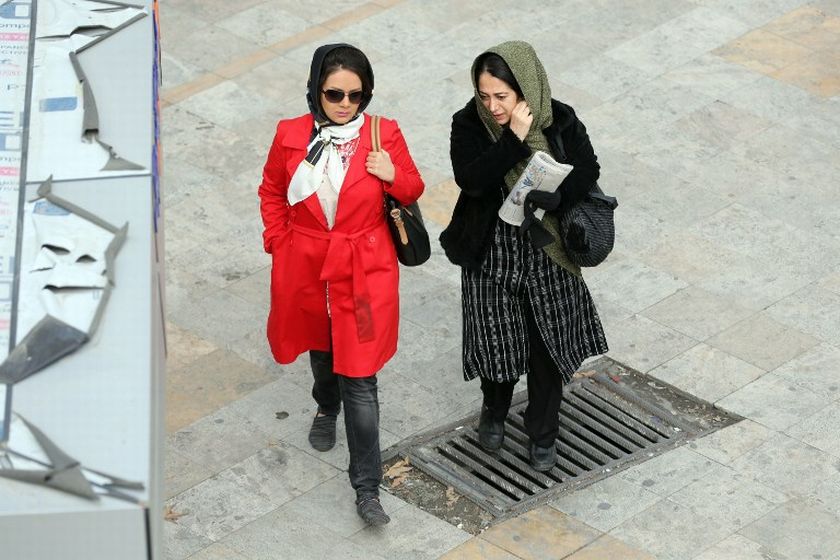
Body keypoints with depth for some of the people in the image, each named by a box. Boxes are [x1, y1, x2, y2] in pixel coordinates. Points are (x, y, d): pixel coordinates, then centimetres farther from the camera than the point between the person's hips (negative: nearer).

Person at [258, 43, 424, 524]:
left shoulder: (385, 136, -10)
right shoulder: (291, 136, -7)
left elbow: (413, 191, 2)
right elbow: (272, 192, 10)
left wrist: (394, 176, -20)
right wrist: (279, 243, 2)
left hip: (365, 271, -3)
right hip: (306, 267, 3)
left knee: (360, 379, -5)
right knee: (322, 351, 26)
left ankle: (367, 486, 2)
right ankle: (327, 409, 60)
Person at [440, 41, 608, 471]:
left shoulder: (560, 122, -12)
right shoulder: (469, 125, -15)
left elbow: (587, 173, -7)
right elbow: (471, 180, -28)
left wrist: (550, 198, -25)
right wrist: (515, 138, -33)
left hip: (547, 257, 0)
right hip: (491, 257, 0)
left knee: (546, 347, 10)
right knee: (495, 342, 13)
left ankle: (543, 432, 31)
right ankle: (494, 411, 44)